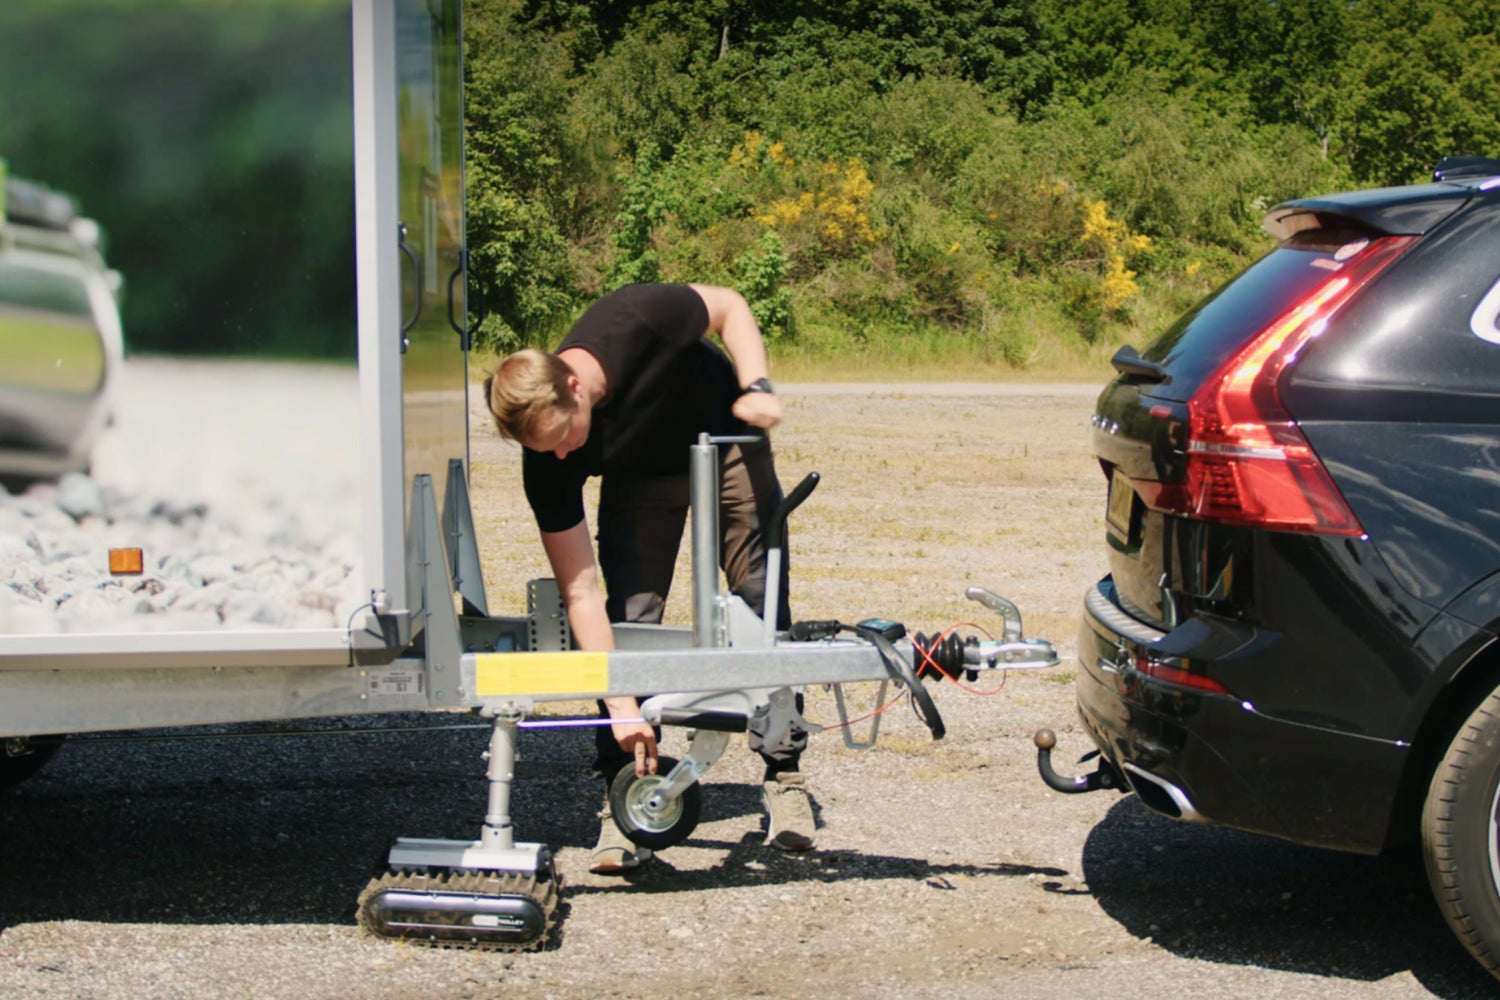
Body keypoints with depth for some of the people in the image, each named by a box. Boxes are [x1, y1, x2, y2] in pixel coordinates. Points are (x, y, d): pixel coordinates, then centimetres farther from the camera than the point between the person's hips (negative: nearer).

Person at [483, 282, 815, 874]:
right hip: (640, 475, 0)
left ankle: (784, 776, 5)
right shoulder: (547, 464, -31)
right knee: (627, 619, -15)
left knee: (764, 607, -5)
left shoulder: (636, 321, -37)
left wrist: (756, 387, -30)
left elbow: (729, 306, -16)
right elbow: (580, 593, -29)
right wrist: (621, 707, -35)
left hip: (727, 439, 0)